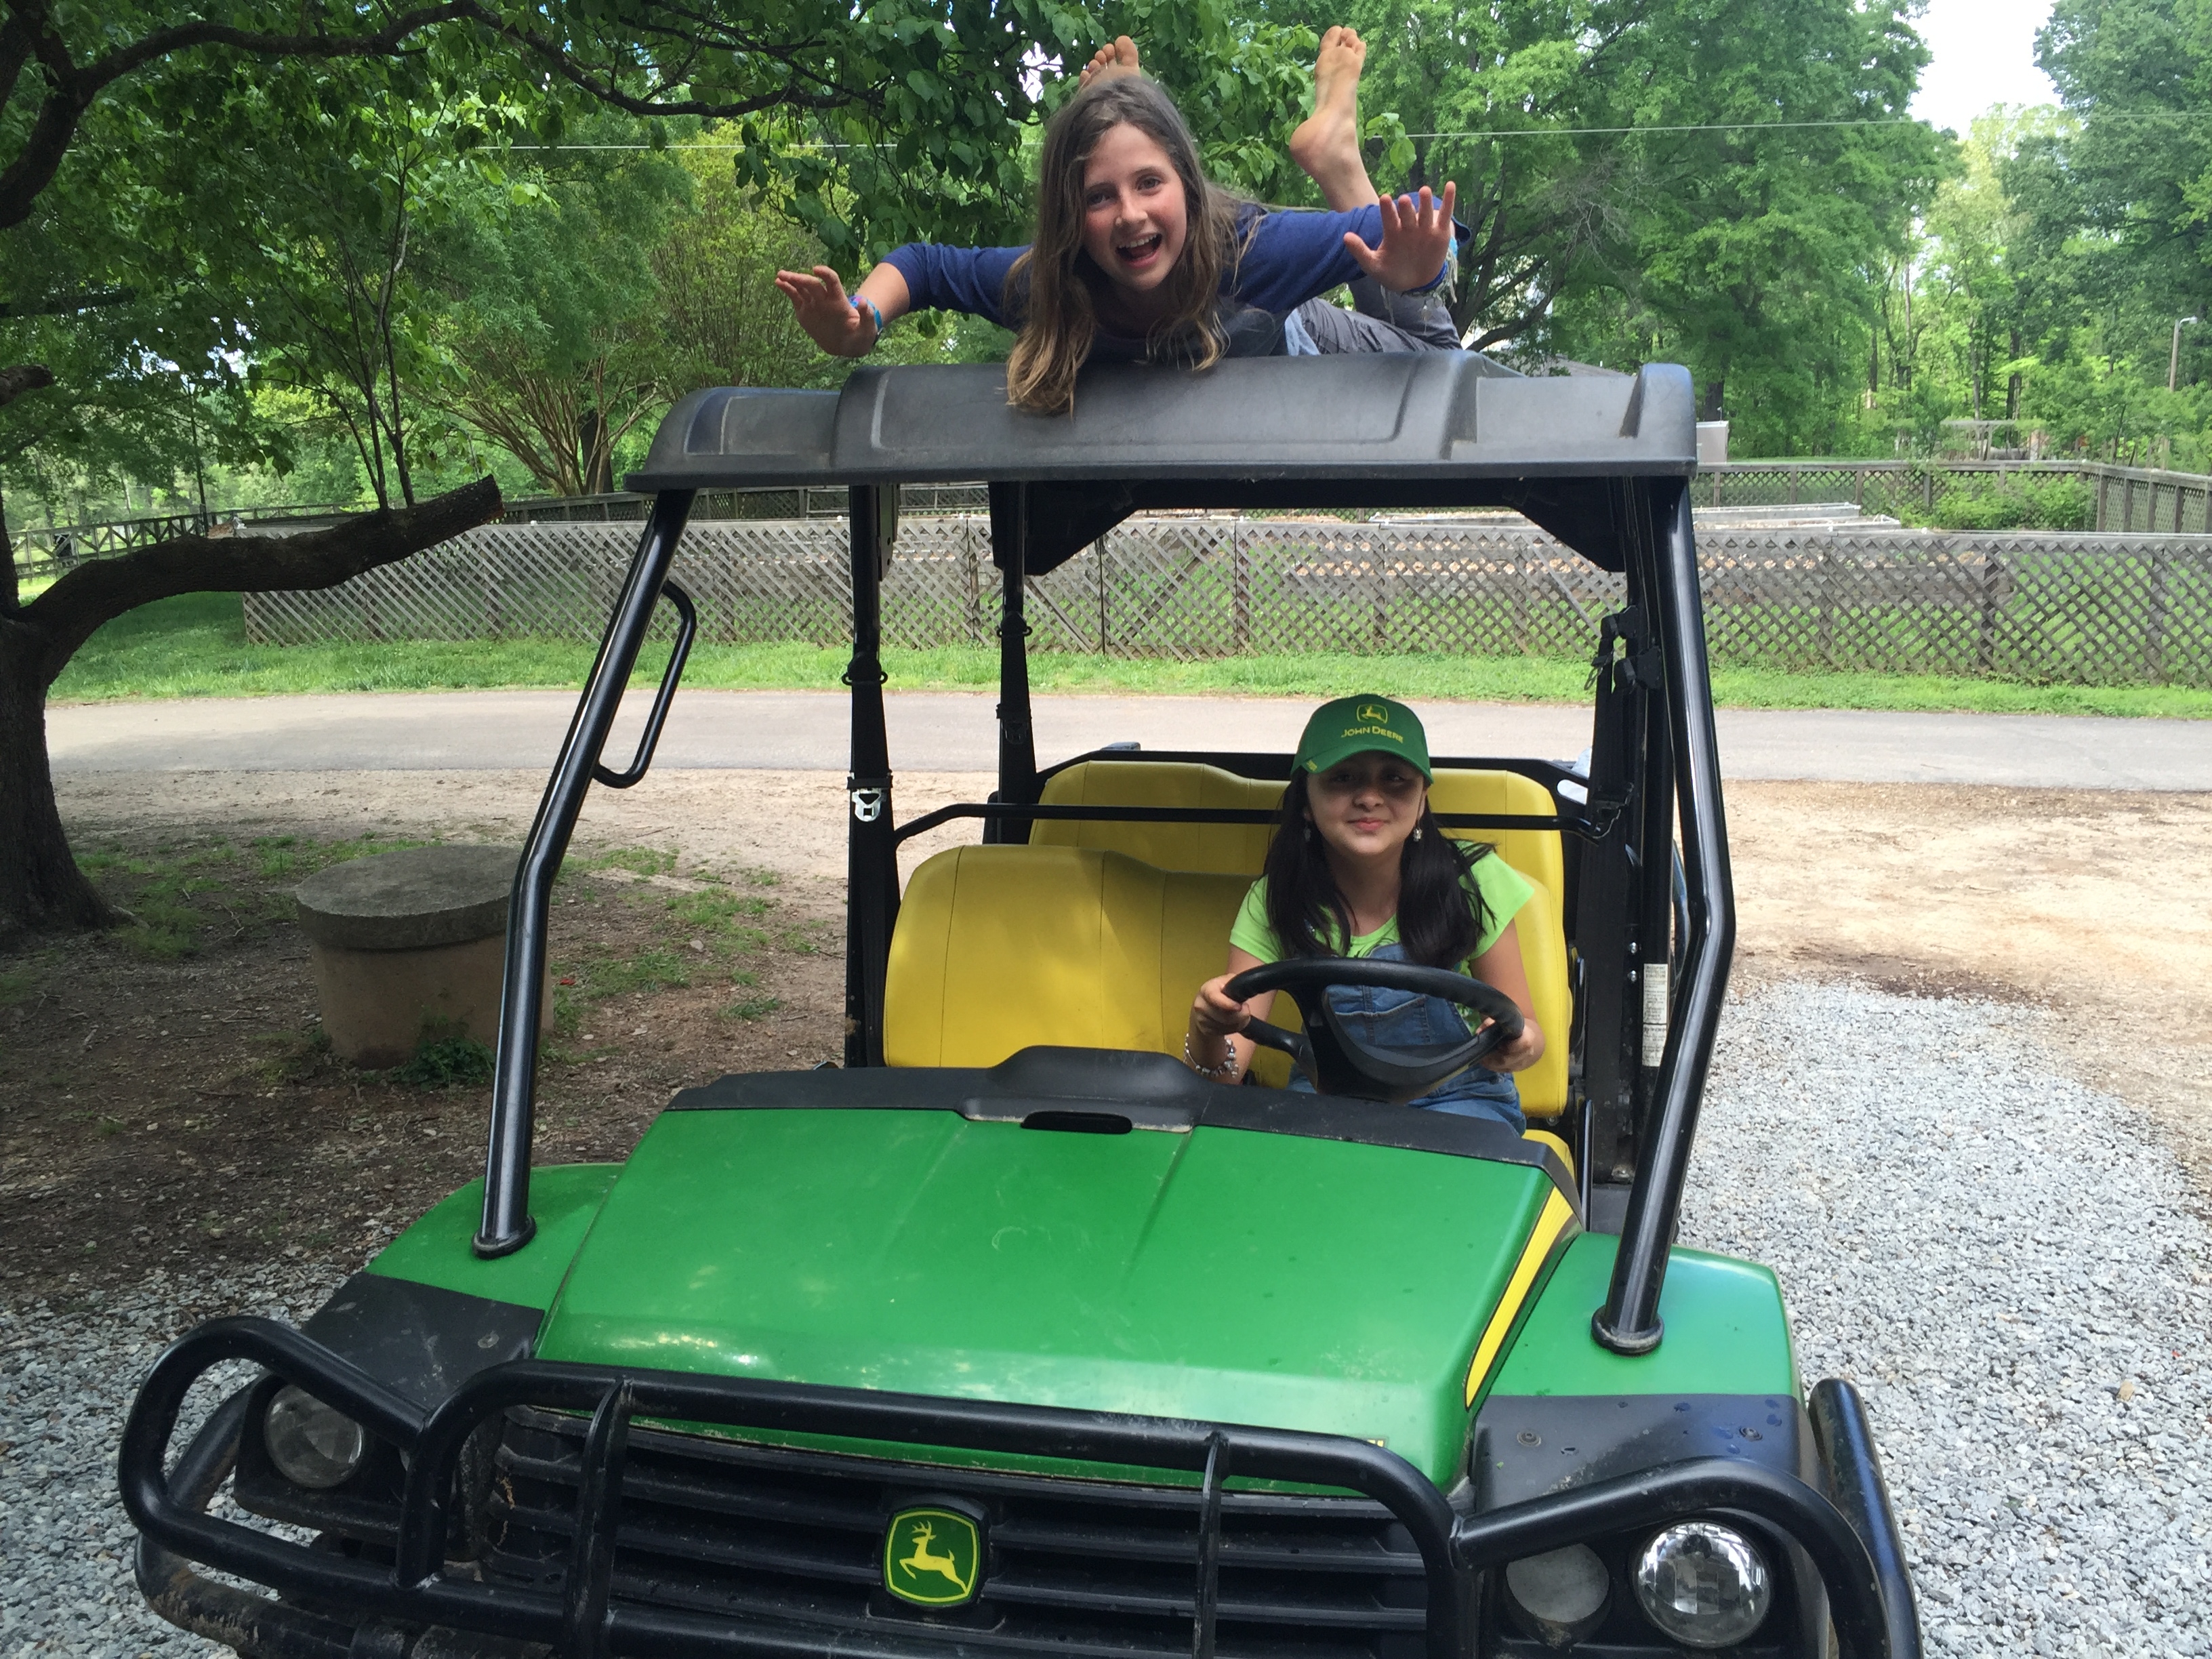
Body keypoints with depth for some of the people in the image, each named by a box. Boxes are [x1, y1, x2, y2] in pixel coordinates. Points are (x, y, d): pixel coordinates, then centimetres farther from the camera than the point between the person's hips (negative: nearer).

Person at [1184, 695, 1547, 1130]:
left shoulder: (1470, 882, -10)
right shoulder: (1274, 902, -7)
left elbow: (1526, 1030, -1)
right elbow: (1223, 1075, -12)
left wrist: (1518, 1043, -26)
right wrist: (1209, 1031, -36)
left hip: (1457, 1100, -1)